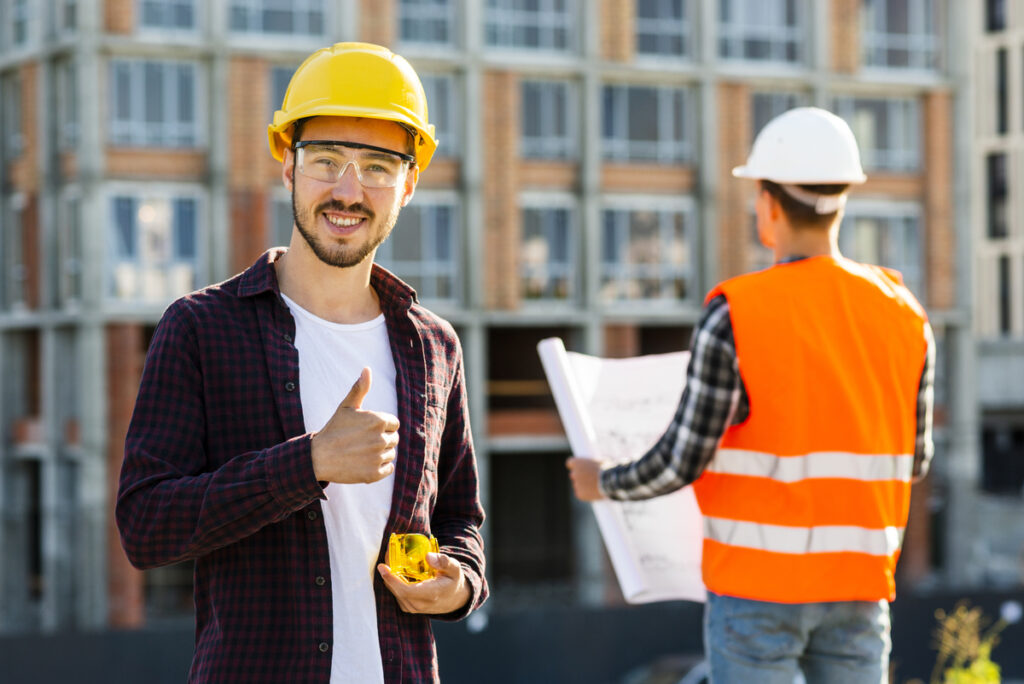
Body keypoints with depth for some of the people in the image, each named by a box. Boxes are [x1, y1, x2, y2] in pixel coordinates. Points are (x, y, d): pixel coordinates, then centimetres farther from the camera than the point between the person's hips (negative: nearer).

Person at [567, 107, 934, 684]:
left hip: (757, 583, -4)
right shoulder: (902, 314, 1)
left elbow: (682, 461, -11)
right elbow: (913, 460, 10)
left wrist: (604, 484, 9)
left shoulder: (736, 315, -13)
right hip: (857, 590, 4)